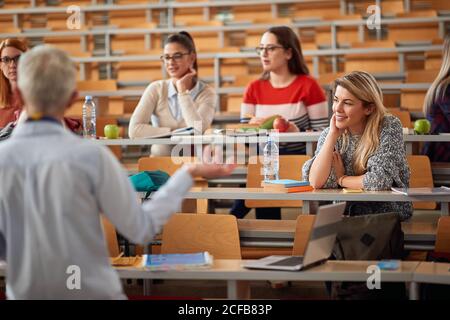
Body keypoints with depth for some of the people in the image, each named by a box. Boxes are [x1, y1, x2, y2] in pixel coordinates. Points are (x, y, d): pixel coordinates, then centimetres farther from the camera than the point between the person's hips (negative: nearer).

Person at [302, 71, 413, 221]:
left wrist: (341, 179, -7)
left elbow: (379, 181, -20)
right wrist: (332, 135, -12)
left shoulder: (389, 127, -10)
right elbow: (316, 182, -12)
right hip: (345, 215, 4)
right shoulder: (329, 133, 1)